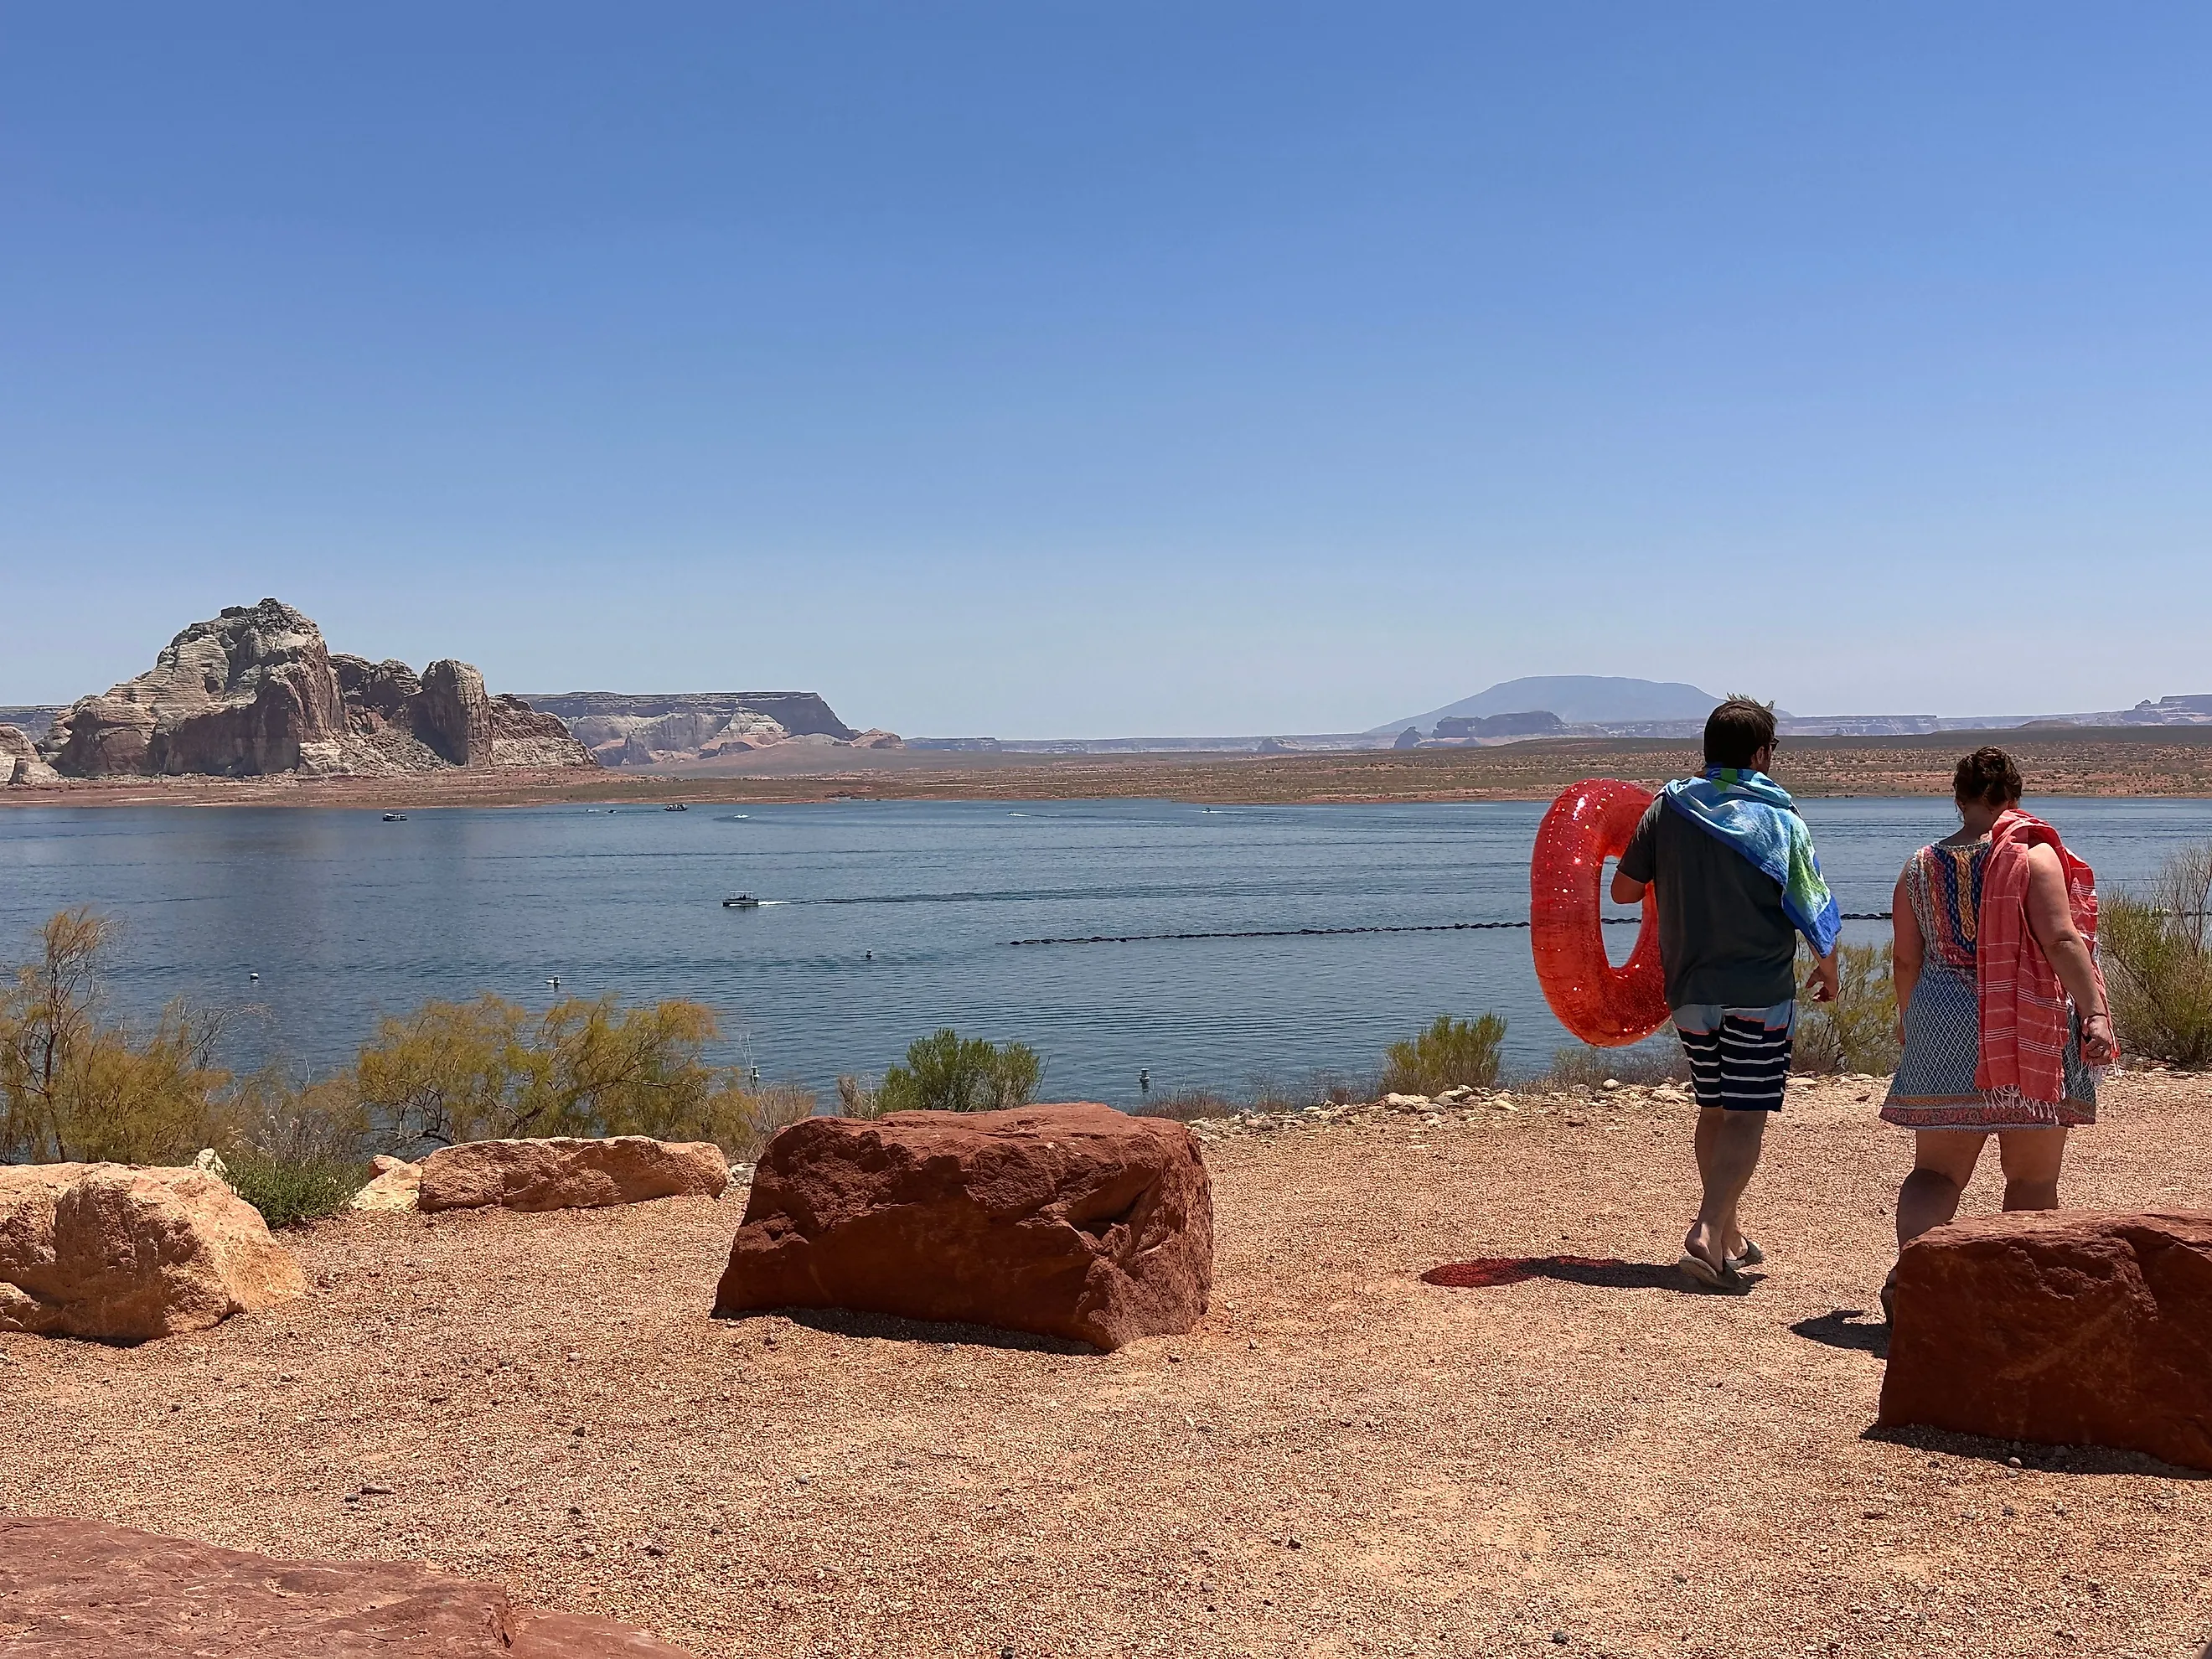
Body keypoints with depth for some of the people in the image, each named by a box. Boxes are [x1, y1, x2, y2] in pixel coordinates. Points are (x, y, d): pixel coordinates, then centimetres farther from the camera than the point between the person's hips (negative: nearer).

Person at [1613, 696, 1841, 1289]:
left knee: (1714, 1111, 17)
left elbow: (1624, 890, 6)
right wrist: (1828, 970, 11)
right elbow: (1814, 911, -6)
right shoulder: (1778, 818, -6)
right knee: (1747, 1117, -2)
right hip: (1760, 992, -4)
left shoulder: (1668, 809, 1)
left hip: (1690, 990, 4)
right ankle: (1707, 1234, -17)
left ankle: (1729, 1237, 25)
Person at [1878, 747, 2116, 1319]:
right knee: (2033, 1175, 9)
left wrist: (1910, 1022, 25)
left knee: (1937, 1168, 6)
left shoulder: (1920, 866, 6)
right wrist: (2094, 1012, -17)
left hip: (1942, 1030, 3)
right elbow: (2061, 940, -15)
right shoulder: (2033, 855, -5)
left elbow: (1907, 961, 10)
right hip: (2029, 1033, -3)